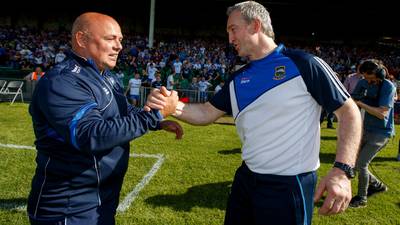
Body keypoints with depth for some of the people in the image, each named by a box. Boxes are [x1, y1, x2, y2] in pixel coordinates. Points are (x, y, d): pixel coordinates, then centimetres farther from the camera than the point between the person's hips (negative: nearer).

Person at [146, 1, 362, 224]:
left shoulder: (303, 64, -12)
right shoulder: (238, 79, 7)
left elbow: (349, 111, -10)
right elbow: (207, 113, 10)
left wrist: (342, 171, -21)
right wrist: (174, 107, -10)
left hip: (290, 186, -6)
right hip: (246, 179, 7)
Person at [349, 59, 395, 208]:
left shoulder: (388, 87, -18)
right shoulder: (363, 83, -1)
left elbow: (382, 113, -24)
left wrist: (360, 104, -28)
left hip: (381, 132, -7)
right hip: (367, 129, 7)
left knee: (361, 163, -11)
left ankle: (362, 198, 8)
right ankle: (377, 185, 32)